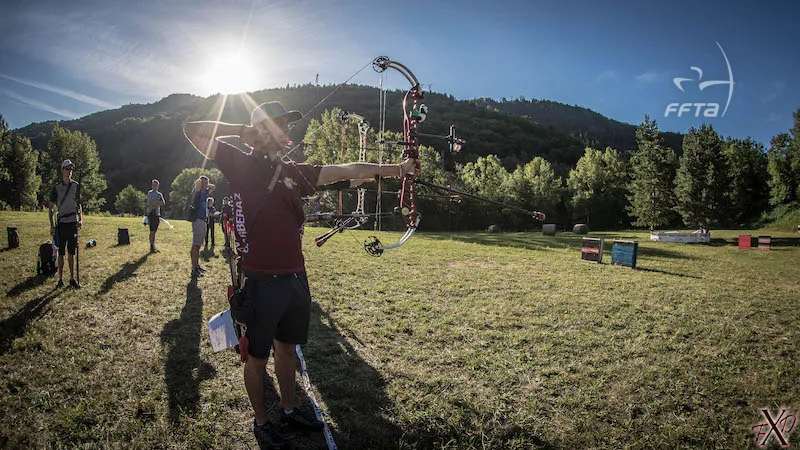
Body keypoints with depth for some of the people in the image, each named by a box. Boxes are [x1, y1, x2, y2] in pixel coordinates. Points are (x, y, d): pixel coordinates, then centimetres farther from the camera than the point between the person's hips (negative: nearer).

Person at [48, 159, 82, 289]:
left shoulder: (75, 186, 7)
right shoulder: (56, 187, -1)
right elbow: (51, 207, 1)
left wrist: (80, 219, -1)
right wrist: (52, 225, -6)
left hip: (73, 223, 2)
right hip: (61, 223, -2)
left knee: (72, 253, 8)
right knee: (61, 253, 3)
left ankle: (72, 279, 14)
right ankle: (60, 279, 11)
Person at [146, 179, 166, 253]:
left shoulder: (159, 194, 15)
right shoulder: (150, 193, 0)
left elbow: (163, 203, 0)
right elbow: (150, 203, -13)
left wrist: (155, 203, -11)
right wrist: (158, 203, -4)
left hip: (157, 214, 6)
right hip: (151, 213, -6)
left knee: (154, 231, 10)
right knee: (152, 231, -9)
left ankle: (154, 246, 14)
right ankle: (151, 247, -7)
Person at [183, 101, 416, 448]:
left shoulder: (294, 172, 8)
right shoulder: (240, 165, -4)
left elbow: (346, 171, 1)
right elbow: (194, 131, -9)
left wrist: (392, 169, -6)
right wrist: (242, 131, -8)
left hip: (295, 279, 5)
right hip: (261, 283, -5)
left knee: (287, 348, 22)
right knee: (257, 357, 12)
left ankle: (289, 409, 42)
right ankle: (261, 421, 34)